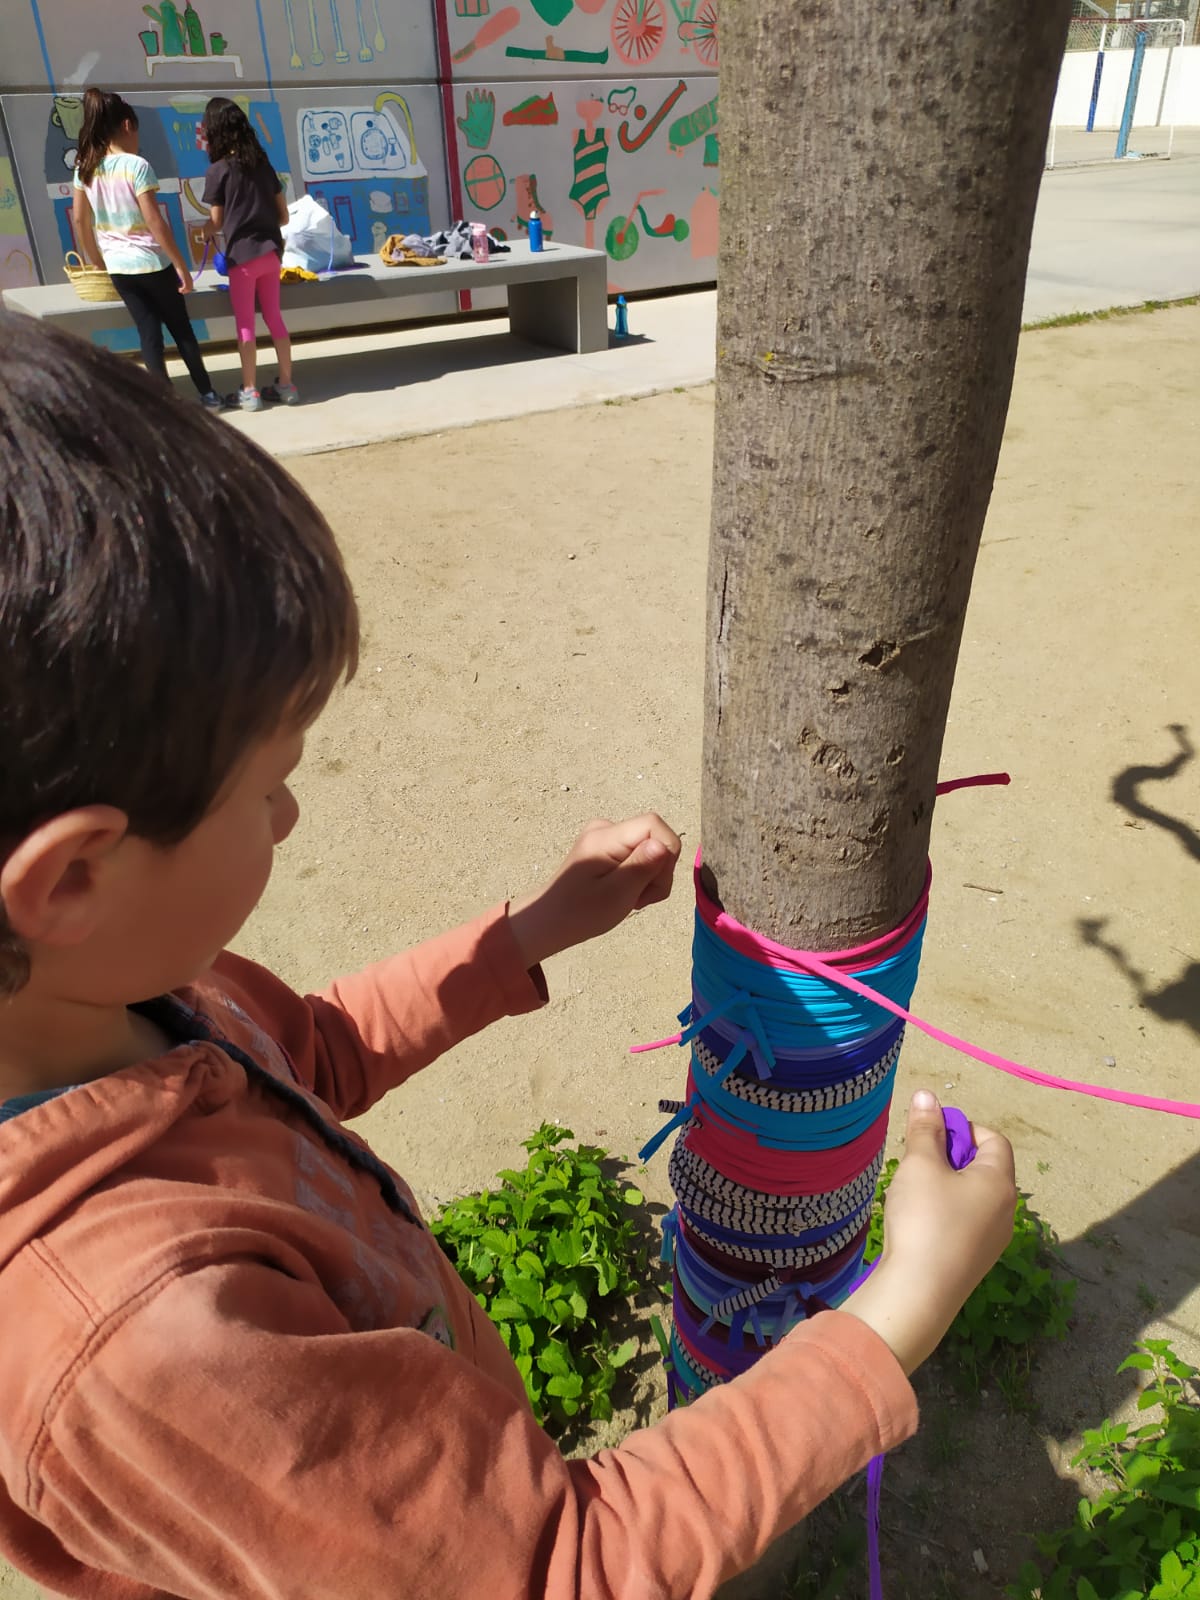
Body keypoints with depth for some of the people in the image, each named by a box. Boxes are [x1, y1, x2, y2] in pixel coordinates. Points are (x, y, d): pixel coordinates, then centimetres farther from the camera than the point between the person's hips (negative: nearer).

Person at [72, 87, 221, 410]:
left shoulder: (85, 168, 3)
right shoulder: (136, 165, -15)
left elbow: (80, 220, 7)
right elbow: (154, 221, -19)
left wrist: (96, 262, 18)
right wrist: (181, 265, -13)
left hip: (118, 266, 5)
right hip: (152, 262, -5)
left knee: (148, 332, 9)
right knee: (181, 329, 9)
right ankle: (208, 394, 16)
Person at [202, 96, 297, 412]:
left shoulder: (218, 171, -5)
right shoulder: (263, 163, 8)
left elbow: (216, 223, -1)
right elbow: (284, 215, 10)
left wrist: (200, 232, 20)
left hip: (242, 254, -4)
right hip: (271, 251, 5)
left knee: (245, 324, 2)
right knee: (274, 317, 12)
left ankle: (250, 391, 4)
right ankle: (286, 384, 14)